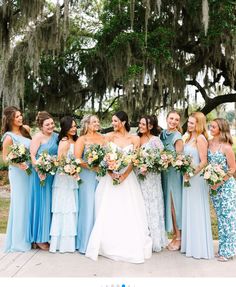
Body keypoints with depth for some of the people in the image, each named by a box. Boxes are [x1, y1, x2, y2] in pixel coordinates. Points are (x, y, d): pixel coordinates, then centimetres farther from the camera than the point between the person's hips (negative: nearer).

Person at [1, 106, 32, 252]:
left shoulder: (26, 129, 3)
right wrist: (18, 163, -24)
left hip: (31, 170, 6)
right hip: (18, 172, -6)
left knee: (31, 203, 13)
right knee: (21, 204, 2)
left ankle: (29, 237, 27)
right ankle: (19, 240, 17)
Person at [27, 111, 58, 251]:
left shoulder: (56, 136, 9)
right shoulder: (38, 136, -10)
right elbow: (32, 156, -15)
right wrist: (39, 171, -23)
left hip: (53, 175, 6)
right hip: (41, 174, -6)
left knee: (50, 204, 12)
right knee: (41, 203, 0)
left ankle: (47, 235, 25)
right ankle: (39, 238, 13)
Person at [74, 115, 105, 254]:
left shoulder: (103, 138, 13)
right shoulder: (82, 139, 2)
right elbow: (77, 159, -7)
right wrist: (92, 166, -17)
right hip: (88, 176, -4)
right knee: (88, 206, -3)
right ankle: (86, 243, 8)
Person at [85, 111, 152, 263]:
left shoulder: (134, 139, 1)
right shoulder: (110, 136, 4)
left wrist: (124, 176, -16)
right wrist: (111, 173, -14)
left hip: (127, 177, -1)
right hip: (111, 176, 1)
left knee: (128, 214, 1)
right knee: (109, 213, 3)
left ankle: (130, 247, 14)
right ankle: (109, 245, 15)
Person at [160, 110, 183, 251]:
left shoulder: (177, 137, -10)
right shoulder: (162, 134, 9)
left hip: (174, 172, -7)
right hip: (164, 172, 7)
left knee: (174, 203, -1)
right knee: (168, 203, 11)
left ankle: (179, 237, 11)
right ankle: (174, 235, 22)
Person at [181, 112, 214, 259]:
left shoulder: (200, 138, -14)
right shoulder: (190, 137, 12)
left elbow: (204, 162, -17)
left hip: (197, 178, -9)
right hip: (188, 177, 9)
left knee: (197, 212, 1)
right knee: (189, 211, 15)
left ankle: (200, 248, 15)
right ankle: (191, 244, 28)